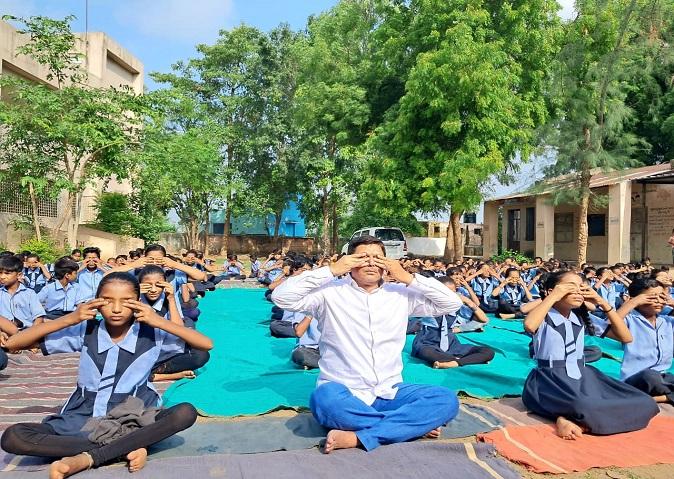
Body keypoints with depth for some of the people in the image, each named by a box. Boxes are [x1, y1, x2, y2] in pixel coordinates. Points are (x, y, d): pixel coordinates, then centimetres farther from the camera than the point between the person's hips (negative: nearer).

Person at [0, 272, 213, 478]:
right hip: (81, 421, 2)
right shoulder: (85, 331, -2)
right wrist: (69, 319, -14)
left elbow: (207, 345, -11)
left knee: (185, 413, -29)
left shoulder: (151, 333, -6)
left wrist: (161, 322, -19)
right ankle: (127, 448, -24)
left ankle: (88, 458, -26)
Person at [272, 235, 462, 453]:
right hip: (343, 394, -3)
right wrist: (331, 270, -14)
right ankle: (414, 423, -20)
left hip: (389, 393, 3)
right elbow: (281, 296, -13)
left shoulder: (401, 294, 8)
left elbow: (453, 303, 5)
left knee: (447, 399, -20)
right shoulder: (330, 292, -1)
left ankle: (356, 437, -27)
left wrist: (408, 278, -4)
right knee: (324, 398, -38)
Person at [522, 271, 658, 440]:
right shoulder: (544, 318, -6)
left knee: (644, 403, -12)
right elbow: (529, 326, -34)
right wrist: (554, 297, -23)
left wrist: (603, 303, 0)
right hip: (550, 381, -8)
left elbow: (625, 337, 10)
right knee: (586, 407, -42)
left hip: (582, 378, 8)